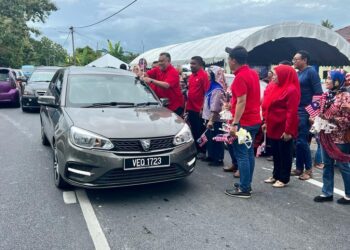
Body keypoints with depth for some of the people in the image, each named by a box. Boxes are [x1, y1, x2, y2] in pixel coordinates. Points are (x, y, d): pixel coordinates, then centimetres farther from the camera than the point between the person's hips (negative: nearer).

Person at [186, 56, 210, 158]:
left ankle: (202, 151, 15)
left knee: (200, 131, 4)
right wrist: (186, 105, 15)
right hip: (191, 108, 7)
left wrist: (203, 108, -18)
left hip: (199, 109, -7)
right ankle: (195, 150, 26)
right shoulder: (191, 76, 11)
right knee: (193, 130, 15)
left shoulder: (204, 75, -11)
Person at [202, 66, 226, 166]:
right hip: (210, 118, 10)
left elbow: (215, 108, -23)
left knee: (216, 139, -2)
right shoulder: (212, 87, 13)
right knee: (210, 138, 17)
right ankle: (211, 156, 29)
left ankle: (219, 159, 6)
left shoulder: (217, 90, -18)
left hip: (215, 120, -10)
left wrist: (211, 120, -24)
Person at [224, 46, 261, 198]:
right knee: (249, 153, 14)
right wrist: (232, 104, 32)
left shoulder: (240, 77, -17)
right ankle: (247, 184, 24)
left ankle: (244, 189, 2)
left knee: (241, 155, -4)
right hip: (254, 120, 10)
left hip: (244, 122, -10)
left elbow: (242, 102, -23)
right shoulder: (253, 73, 12)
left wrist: (234, 124, -23)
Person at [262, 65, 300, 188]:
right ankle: (276, 175, 29)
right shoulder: (276, 87, 11)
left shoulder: (291, 90, -15)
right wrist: (266, 122, 15)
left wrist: (288, 130, -21)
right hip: (274, 126, 8)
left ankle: (284, 179, 15)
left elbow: (292, 112, -19)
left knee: (284, 153, 4)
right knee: (276, 152, 16)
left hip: (284, 128, -8)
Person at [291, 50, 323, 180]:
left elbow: (318, 93, -13)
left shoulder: (311, 72, -8)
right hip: (295, 111, 7)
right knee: (297, 141, 9)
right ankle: (299, 168, 18)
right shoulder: (297, 74, 14)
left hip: (305, 112, -7)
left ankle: (308, 169, 8)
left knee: (302, 141, -5)